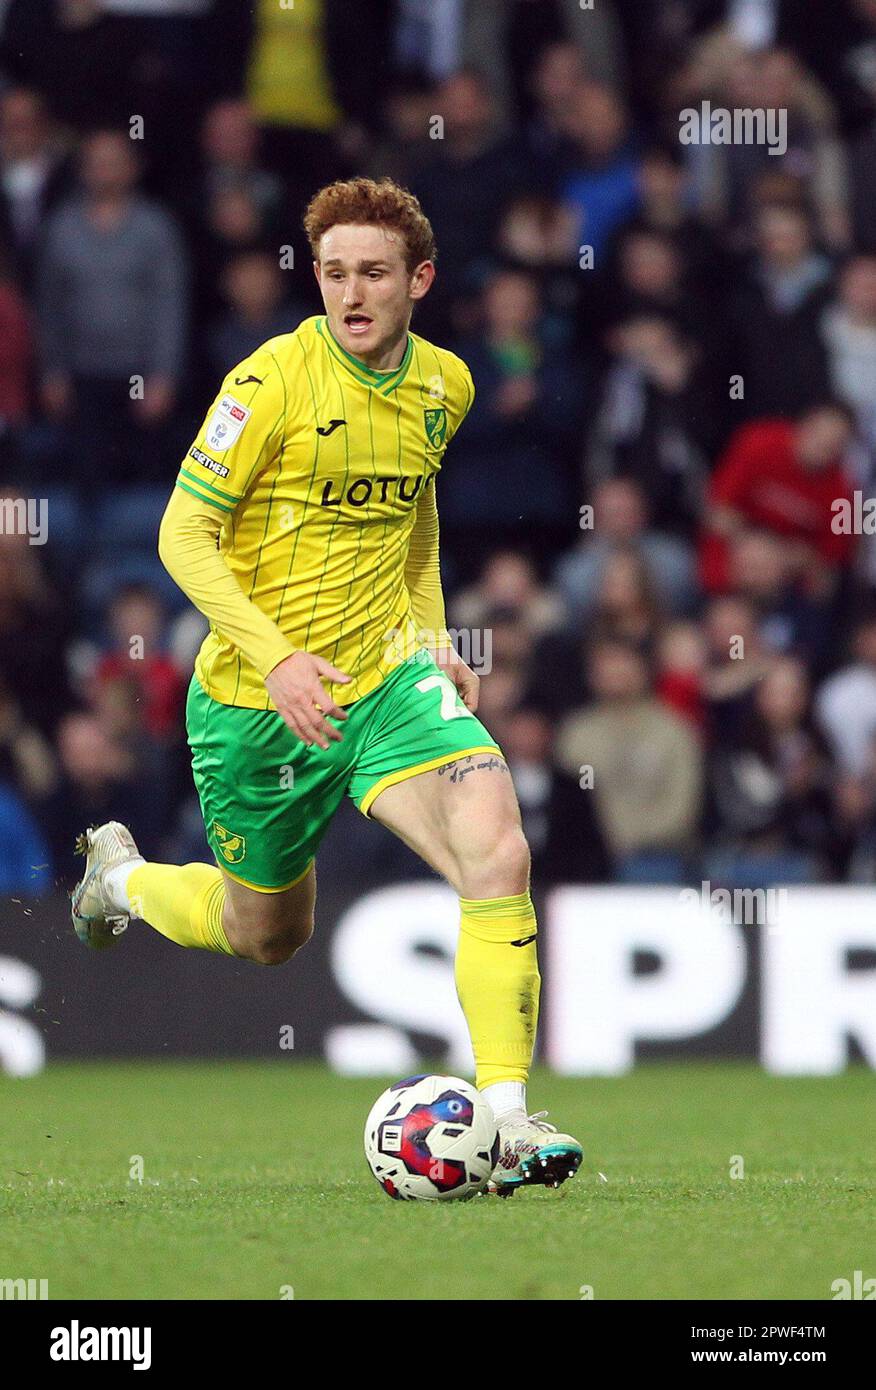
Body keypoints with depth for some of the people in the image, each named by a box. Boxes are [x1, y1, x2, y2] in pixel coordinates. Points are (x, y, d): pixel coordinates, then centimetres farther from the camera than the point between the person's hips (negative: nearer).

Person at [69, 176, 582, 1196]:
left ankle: (506, 1119, -18)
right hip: (257, 700, -4)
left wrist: (430, 636, 13)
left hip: (386, 679, 4)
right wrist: (276, 658, -26)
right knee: (266, 936, 15)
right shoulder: (274, 379, -16)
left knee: (498, 854, -22)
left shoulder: (444, 384, 2)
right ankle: (121, 874, 48)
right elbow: (184, 537, -16)